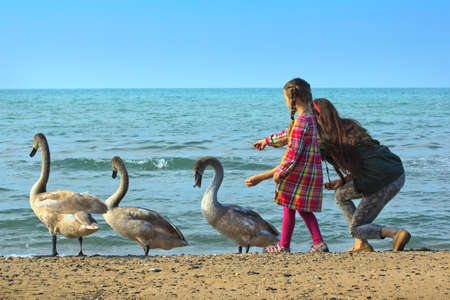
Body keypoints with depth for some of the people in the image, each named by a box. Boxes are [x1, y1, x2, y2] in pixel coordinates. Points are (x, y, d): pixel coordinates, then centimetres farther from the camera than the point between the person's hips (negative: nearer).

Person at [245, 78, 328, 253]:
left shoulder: (301, 120, -19)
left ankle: (284, 246, 13)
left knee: (288, 208, 3)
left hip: (298, 171, -9)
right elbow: (288, 135, 28)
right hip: (311, 172, 9)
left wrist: (281, 171, -15)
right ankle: (318, 243, 10)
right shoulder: (310, 117, 12)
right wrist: (268, 141, 40)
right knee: (304, 209, 15)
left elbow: (294, 151, -21)